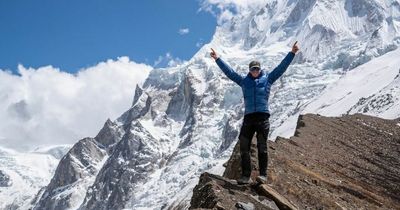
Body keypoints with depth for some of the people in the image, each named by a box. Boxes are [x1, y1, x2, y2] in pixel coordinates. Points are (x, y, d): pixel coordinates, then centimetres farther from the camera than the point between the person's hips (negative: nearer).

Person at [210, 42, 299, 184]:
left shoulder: (267, 79, 11)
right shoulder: (244, 81, 16)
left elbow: (282, 67, 10)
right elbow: (229, 71, 19)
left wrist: (292, 53, 6)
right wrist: (217, 59, 18)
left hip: (263, 117, -2)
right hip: (248, 117, 3)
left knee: (262, 147, -4)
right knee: (244, 147, -2)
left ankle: (263, 175, 0)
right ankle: (246, 176, 2)